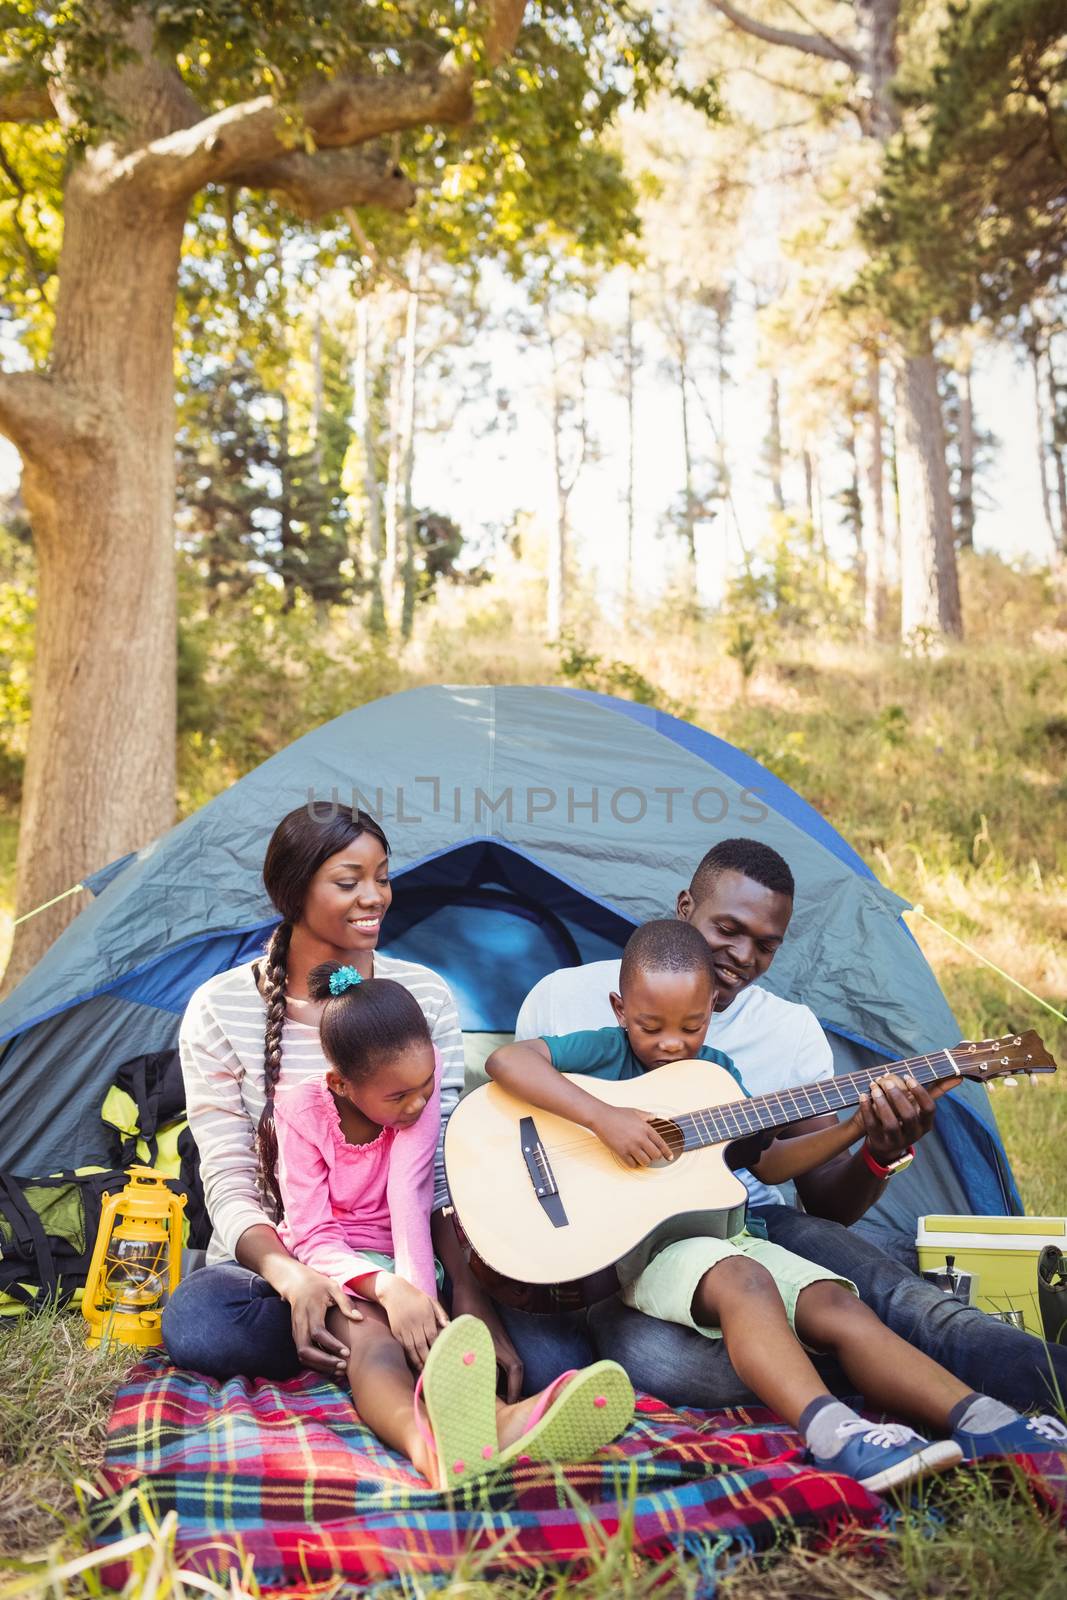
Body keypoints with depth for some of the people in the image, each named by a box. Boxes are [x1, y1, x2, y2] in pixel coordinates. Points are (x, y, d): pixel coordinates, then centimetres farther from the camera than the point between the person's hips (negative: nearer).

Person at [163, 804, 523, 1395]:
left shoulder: (426, 996, -3)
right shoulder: (219, 1010, -7)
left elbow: (446, 1168, -7)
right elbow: (228, 1181, -10)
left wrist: (468, 1290, -23)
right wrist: (290, 1275, -31)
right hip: (270, 1262, 0)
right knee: (193, 1321, -35)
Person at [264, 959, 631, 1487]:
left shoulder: (416, 1078, -9)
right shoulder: (301, 1112, -13)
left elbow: (409, 1197, -19)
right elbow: (312, 1237, -17)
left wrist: (421, 1295, -35)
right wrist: (386, 1286, -36)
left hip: (397, 1261, 3)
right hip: (334, 1266, -3)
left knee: (423, 1334, -32)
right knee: (371, 1340, -36)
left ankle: (499, 1422, -66)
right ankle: (427, 1441, -71)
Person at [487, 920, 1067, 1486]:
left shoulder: (717, 1071, 16)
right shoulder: (604, 1052, -2)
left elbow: (766, 1161, 22)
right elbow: (506, 1059, -18)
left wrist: (855, 1128, 9)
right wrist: (605, 1117, -27)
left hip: (722, 1234, 6)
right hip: (633, 1246, -6)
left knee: (835, 1304, -17)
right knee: (742, 1280, -36)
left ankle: (979, 1423, -26)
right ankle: (832, 1434, -50)